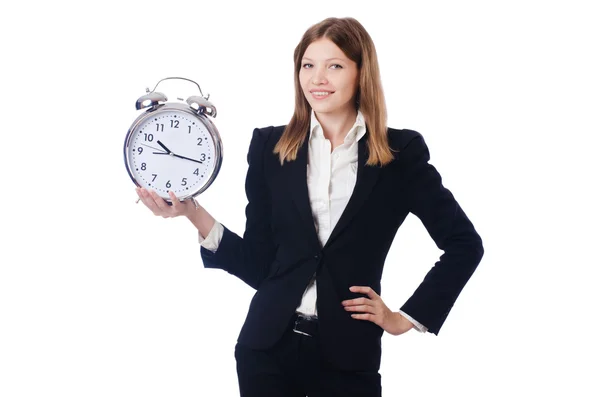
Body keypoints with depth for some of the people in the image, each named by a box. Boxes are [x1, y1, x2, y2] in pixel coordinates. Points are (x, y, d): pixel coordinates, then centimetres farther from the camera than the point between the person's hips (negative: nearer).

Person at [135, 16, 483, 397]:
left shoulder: (401, 153, -1)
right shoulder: (270, 146, 3)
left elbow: (464, 243, 5)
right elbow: (257, 265, 3)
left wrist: (407, 318, 2)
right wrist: (193, 212, -9)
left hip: (348, 355, -1)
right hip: (268, 348, 2)